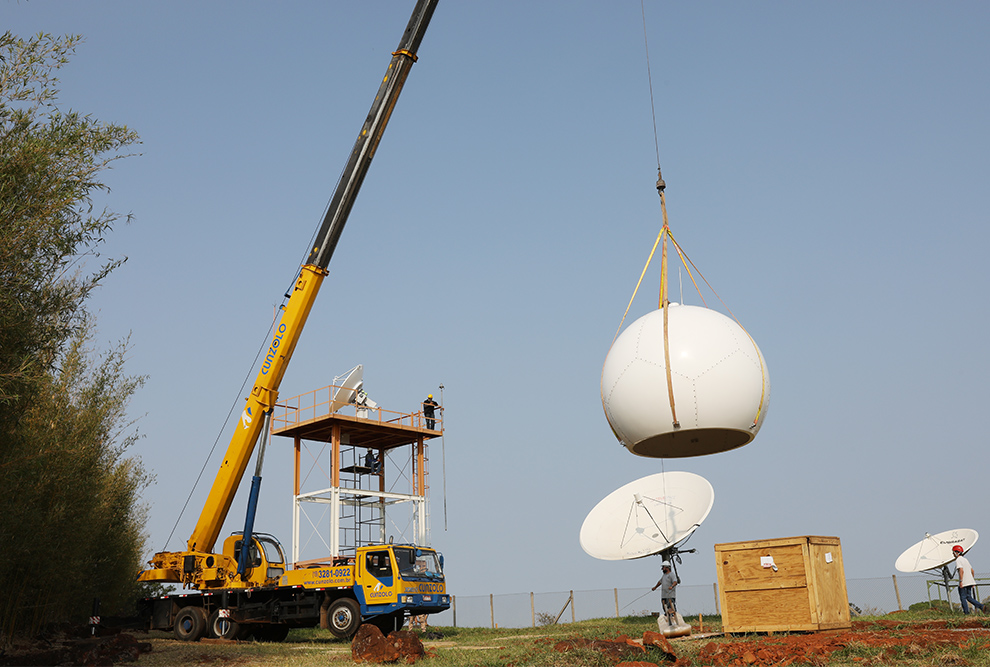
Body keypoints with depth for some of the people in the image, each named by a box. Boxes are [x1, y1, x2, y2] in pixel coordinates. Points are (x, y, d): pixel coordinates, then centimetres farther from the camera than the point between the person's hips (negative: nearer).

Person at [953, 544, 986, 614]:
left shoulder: (958, 560, -9)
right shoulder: (965, 559, 19)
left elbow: (961, 570, -23)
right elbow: (972, 571, 22)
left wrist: (961, 581, -24)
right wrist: (973, 582, 24)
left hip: (964, 583, -8)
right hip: (970, 582, 8)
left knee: (963, 598, 0)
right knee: (969, 597, 11)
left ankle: (966, 612, -1)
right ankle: (981, 606, -4)